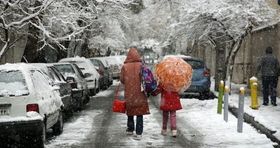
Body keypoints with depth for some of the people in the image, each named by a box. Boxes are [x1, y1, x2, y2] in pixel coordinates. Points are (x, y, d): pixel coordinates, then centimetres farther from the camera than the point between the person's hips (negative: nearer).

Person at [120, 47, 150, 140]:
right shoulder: (141, 66, -9)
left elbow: (122, 80, -2)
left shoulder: (125, 67, -7)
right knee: (139, 113, 3)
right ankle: (139, 133, -3)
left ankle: (130, 130, 27)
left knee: (130, 111, 19)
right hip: (140, 93, -1)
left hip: (129, 93, 1)